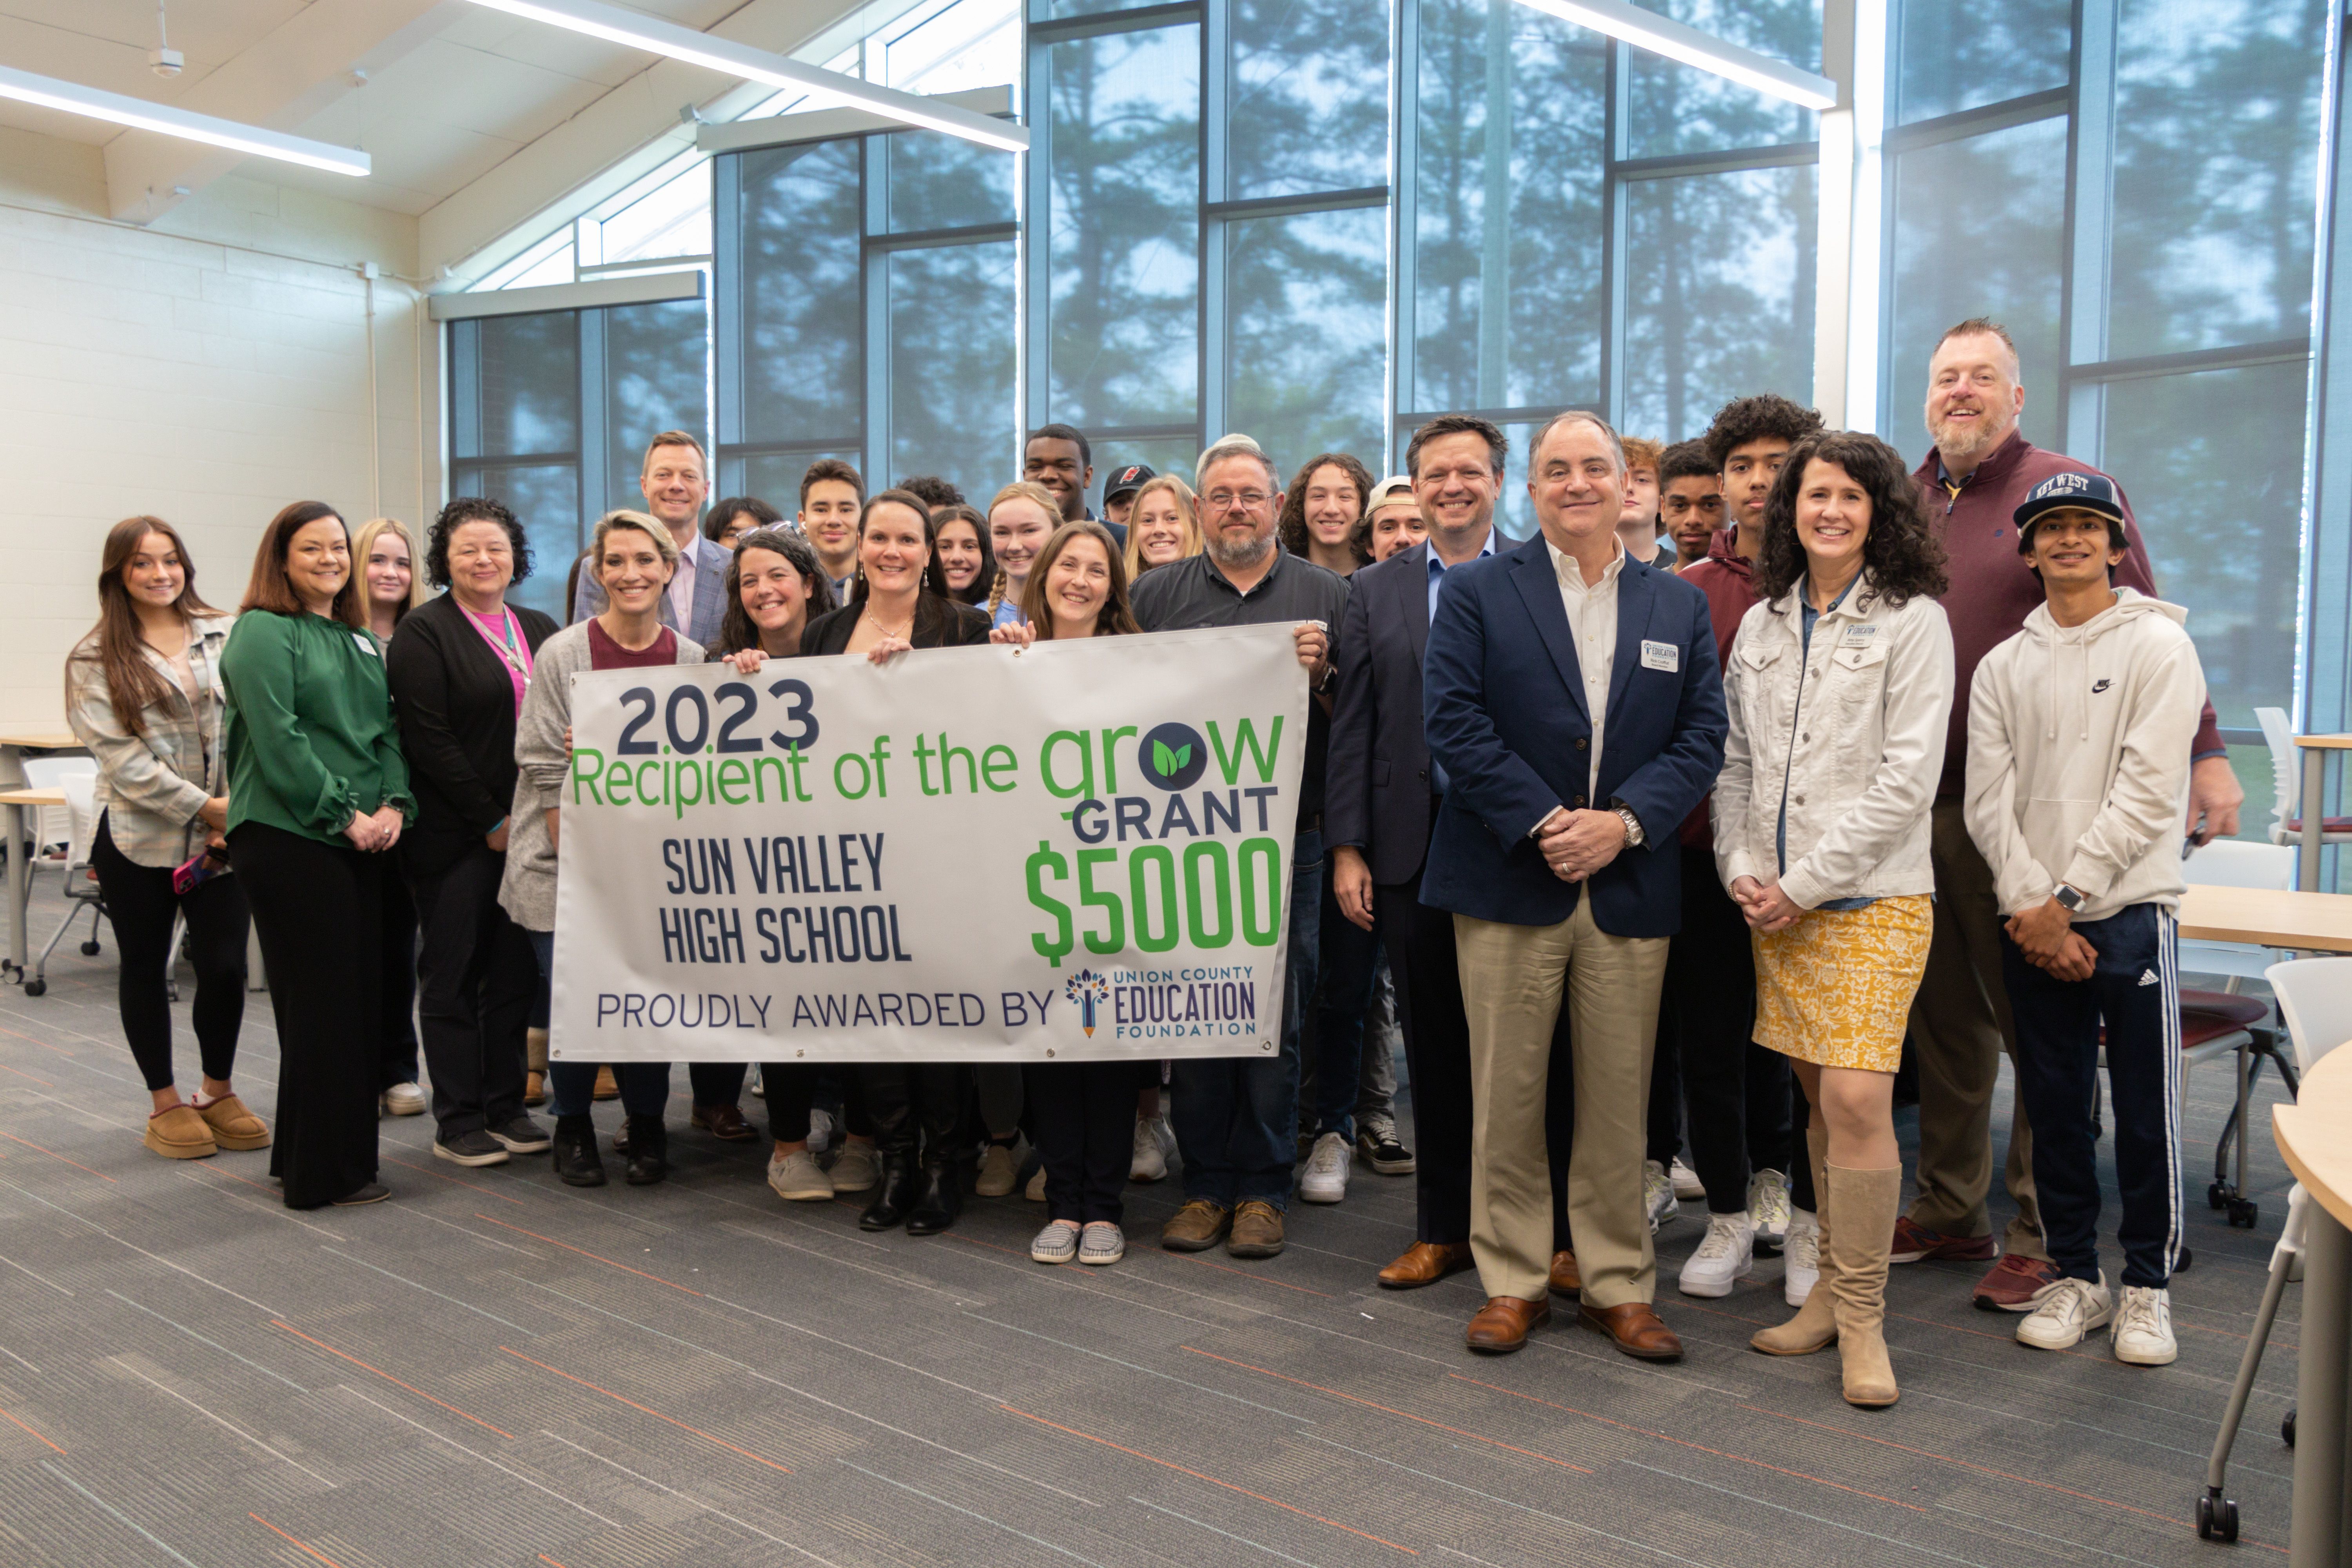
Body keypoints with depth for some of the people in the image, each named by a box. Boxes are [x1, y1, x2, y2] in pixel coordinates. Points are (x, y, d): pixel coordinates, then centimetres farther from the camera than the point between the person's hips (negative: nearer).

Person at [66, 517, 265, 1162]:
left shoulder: (226, 636, 5)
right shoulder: (96, 660, 0)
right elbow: (120, 755, -8)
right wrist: (204, 806, -14)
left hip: (223, 835, 1)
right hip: (138, 836, -1)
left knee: (226, 967, -1)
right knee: (145, 967, 10)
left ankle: (219, 1091, 23)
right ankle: (165, 1102, 26)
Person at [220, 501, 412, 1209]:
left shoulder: (361, 639, 18)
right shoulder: (264, 631, -5)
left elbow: (387, 729, 13)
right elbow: (278, 739, -14)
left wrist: (393, 805, -3)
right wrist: (345, 813, -15)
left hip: (360, 840, 8)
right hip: (289, 838, -7)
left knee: (362, 993, 9)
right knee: (320, 1001, -3)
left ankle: (309, 1152, 23)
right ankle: (325, 1171, 7)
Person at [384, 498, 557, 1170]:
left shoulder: (540, 631, 14)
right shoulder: (424, 634, -3)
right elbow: (429, 741, -11)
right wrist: (491, 820, -12)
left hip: (525, 830, 5)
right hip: (455, 834, -5)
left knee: (515, 972, 9)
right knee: (454, 976, 1)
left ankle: (505, 1108, 18)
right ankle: (457, 1124, 9)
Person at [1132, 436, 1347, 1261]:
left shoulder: (1327, 595, 8)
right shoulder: (1157, 594, 10)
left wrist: (1322, 673, -12)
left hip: (1287, 841, -1)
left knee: (1276, 1015, 3)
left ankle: (1262, 1186, 16)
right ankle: (1205, 1181, 18)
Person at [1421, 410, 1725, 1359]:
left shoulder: (1680, 607, 11)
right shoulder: (1479, 593, 3)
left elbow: (1702, 737, 5)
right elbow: (1453, 720, -7)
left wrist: (1625, 821, -11)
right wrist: (1539, 822, -14)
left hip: (1630, 883, 2)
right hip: (1511, 884, -2)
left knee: (1619, 1096, 8)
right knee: (1506, 1094, 4)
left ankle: (1618, 1285, 22)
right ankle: (1513, 1281, 18)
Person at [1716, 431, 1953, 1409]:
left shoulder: (1913, 621, -3)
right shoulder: (1762, 623, 13)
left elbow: (1907, 778, -10)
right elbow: (1733, 759, 14)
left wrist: (1804, 883, -11)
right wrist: (1740, 869, 0)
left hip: (1871, 898, -5)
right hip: (1775, 903, 5)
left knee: (1857, 1101, -11)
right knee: (1817, 1099, 10)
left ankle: (1862, 1316, 2)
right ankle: (1831, 1291, 21)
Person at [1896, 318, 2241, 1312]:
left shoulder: (2073, 491, 0)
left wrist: (2204, 754, -7)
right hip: (1916, 807, 5)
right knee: (1944, 1023, 12)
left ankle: (2043, 1238, 12)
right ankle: (1949, 1210, 24)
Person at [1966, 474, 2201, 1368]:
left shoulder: (2158, 645, -1)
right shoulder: (2004, 667, 10)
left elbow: (2148, 792, -9)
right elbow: (1989, 802, 3)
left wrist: (2064, 900, -12)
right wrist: (2030, 908, -9)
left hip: (2129, 911, -3)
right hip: (2032, 922, 3)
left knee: (2145, 1114, 2)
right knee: (2054, 1109, 10)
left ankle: (2147, 1286, 17)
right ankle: (2076, 1277, 23)